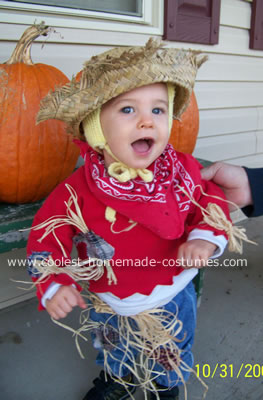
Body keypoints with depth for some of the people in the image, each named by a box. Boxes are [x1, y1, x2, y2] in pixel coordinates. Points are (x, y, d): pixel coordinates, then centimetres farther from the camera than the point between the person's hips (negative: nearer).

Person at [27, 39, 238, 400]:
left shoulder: (184, 172, -20)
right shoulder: (77, 191, -25)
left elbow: (212, 203, -7)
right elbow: (46, 234, -15)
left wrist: (204, 238, -26)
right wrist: (54, 284, -26)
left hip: (172, 298, 0)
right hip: (109, 306, 1)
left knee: (171, 363, 28)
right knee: (113, 356, 33)